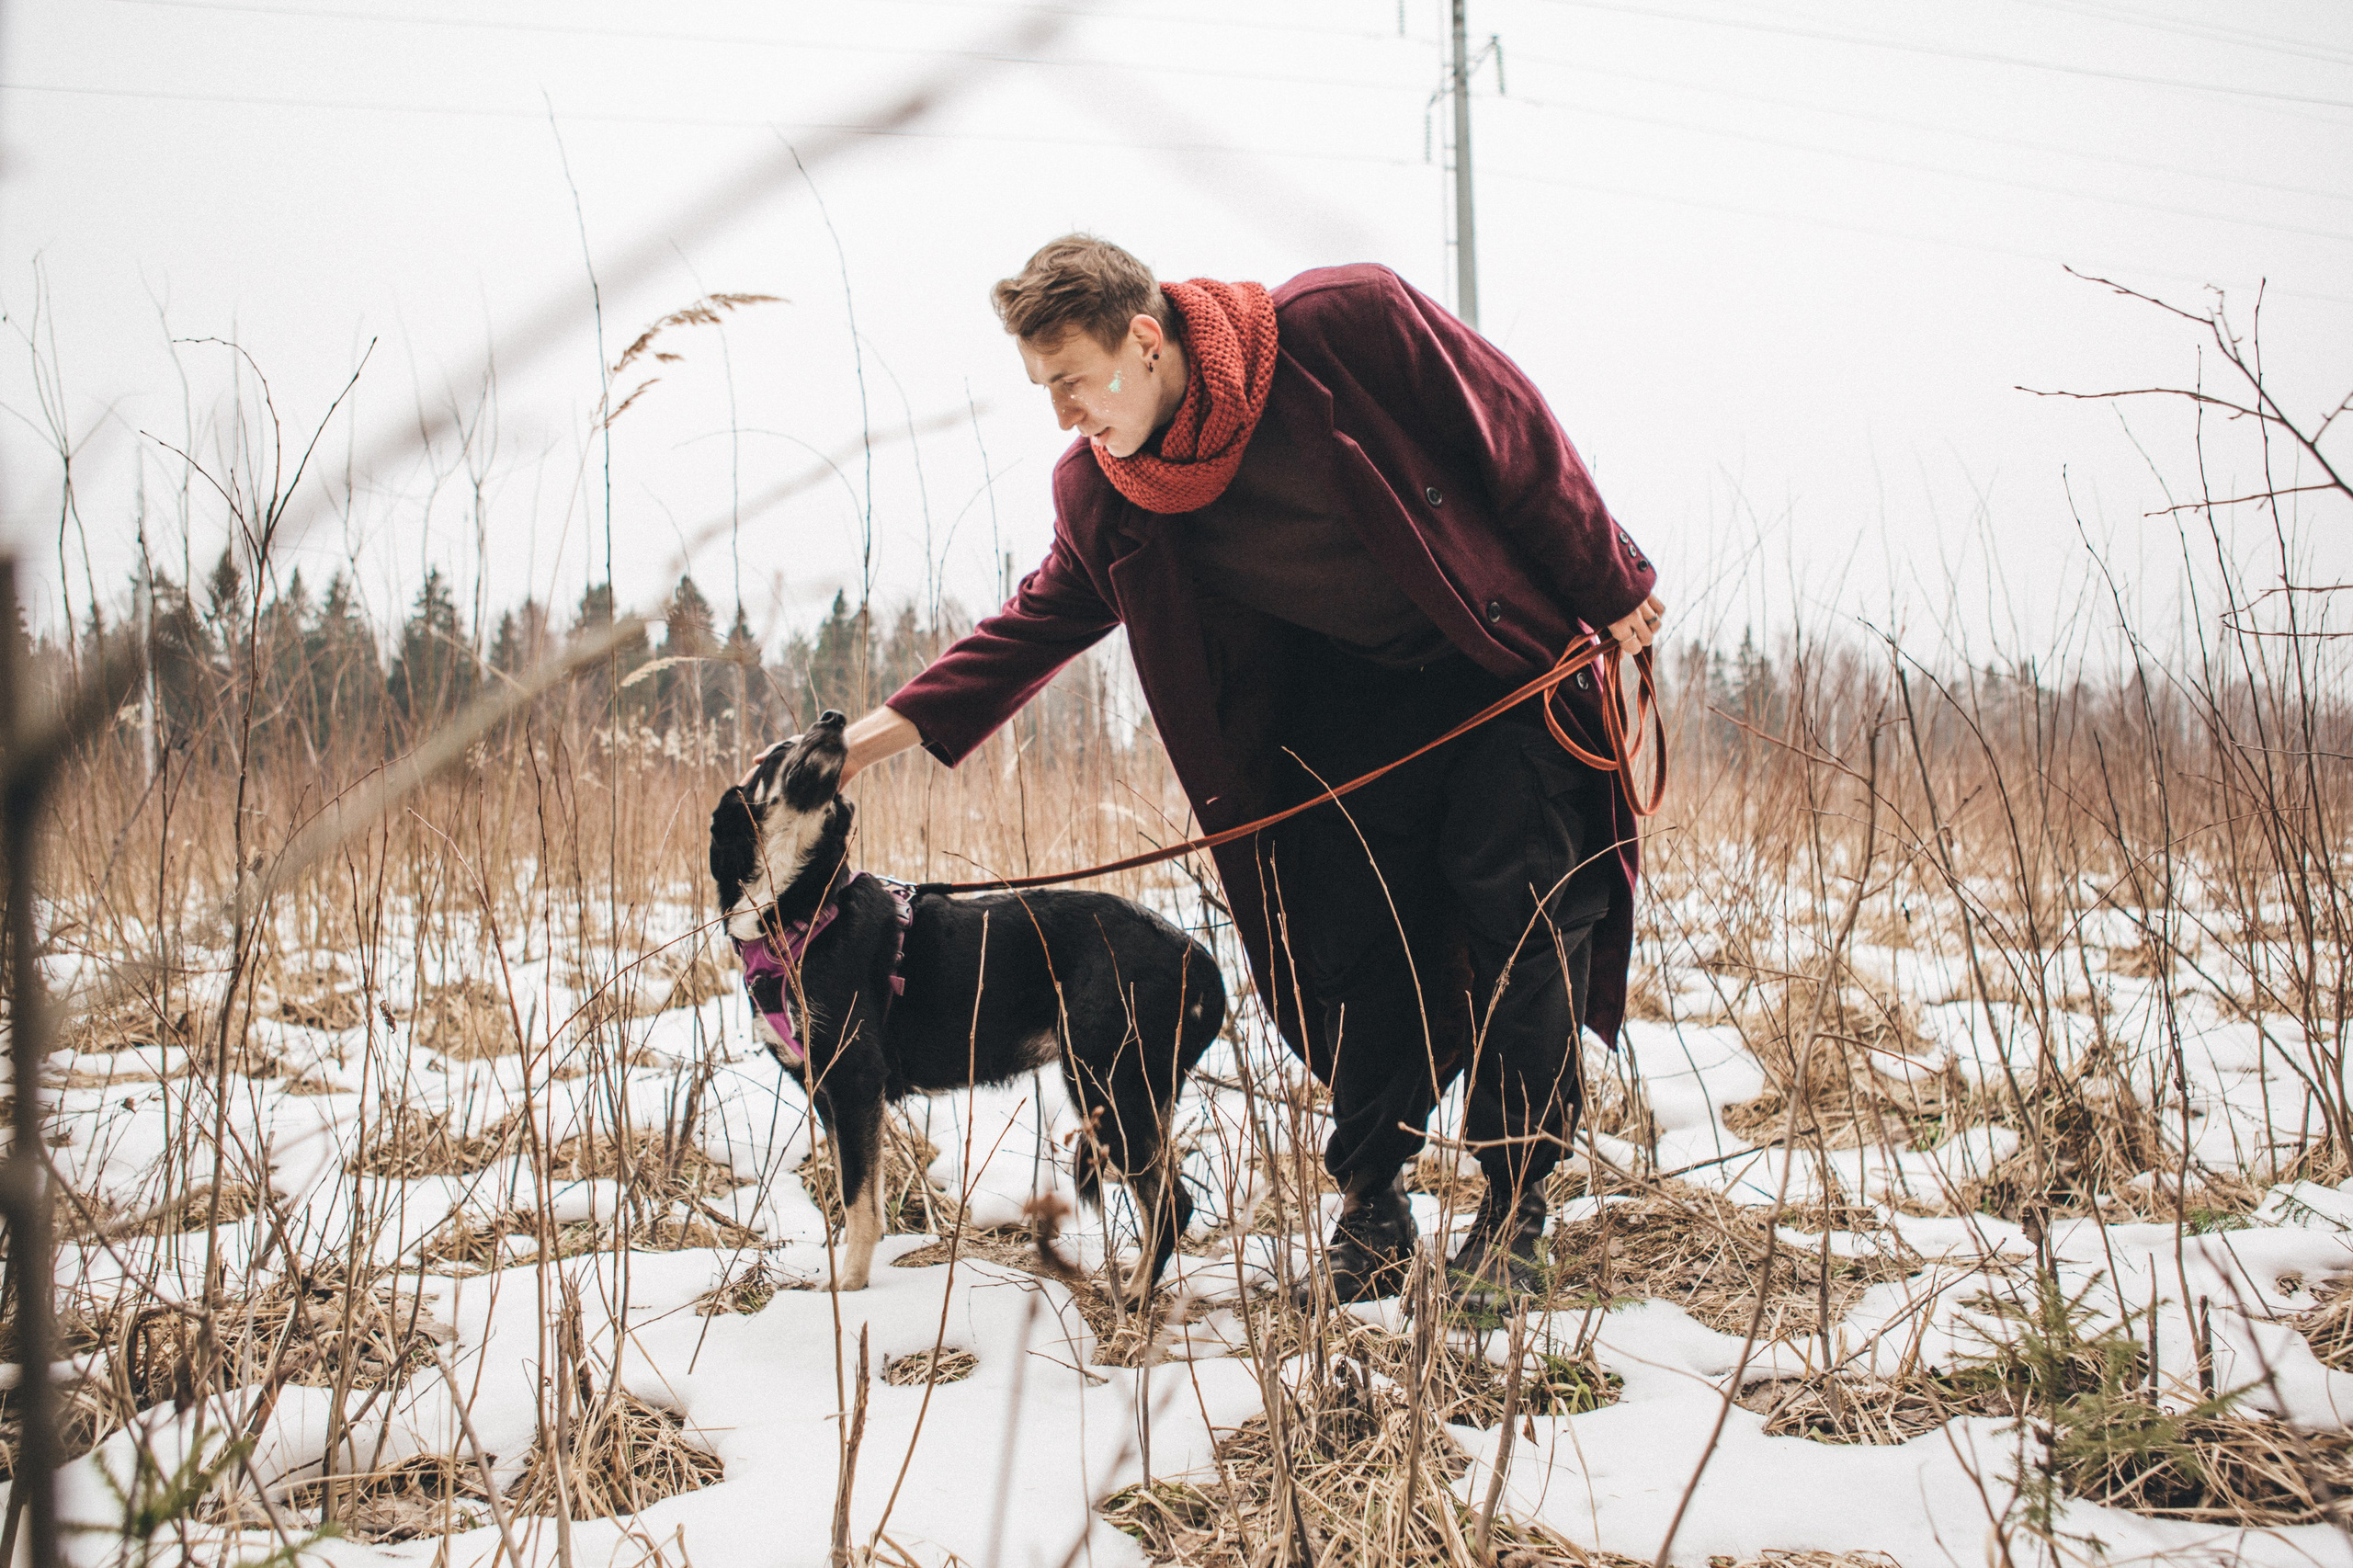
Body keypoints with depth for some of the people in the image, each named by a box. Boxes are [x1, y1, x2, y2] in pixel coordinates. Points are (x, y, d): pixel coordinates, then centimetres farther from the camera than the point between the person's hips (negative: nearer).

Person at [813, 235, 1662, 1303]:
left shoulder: (1346, 322, -25)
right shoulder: (1102, 495, -11)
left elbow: (1516, 438, -15)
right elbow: (1042, 618, 4)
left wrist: (1607, 588, -8)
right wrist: (904, 722, -7)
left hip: (1504, 663, -3)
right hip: (1345, 695, 4)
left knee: (1521, 914, -9)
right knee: (1362, 945, -2)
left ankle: (1516, 1206, 2)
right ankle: (1371, 1205, 14)